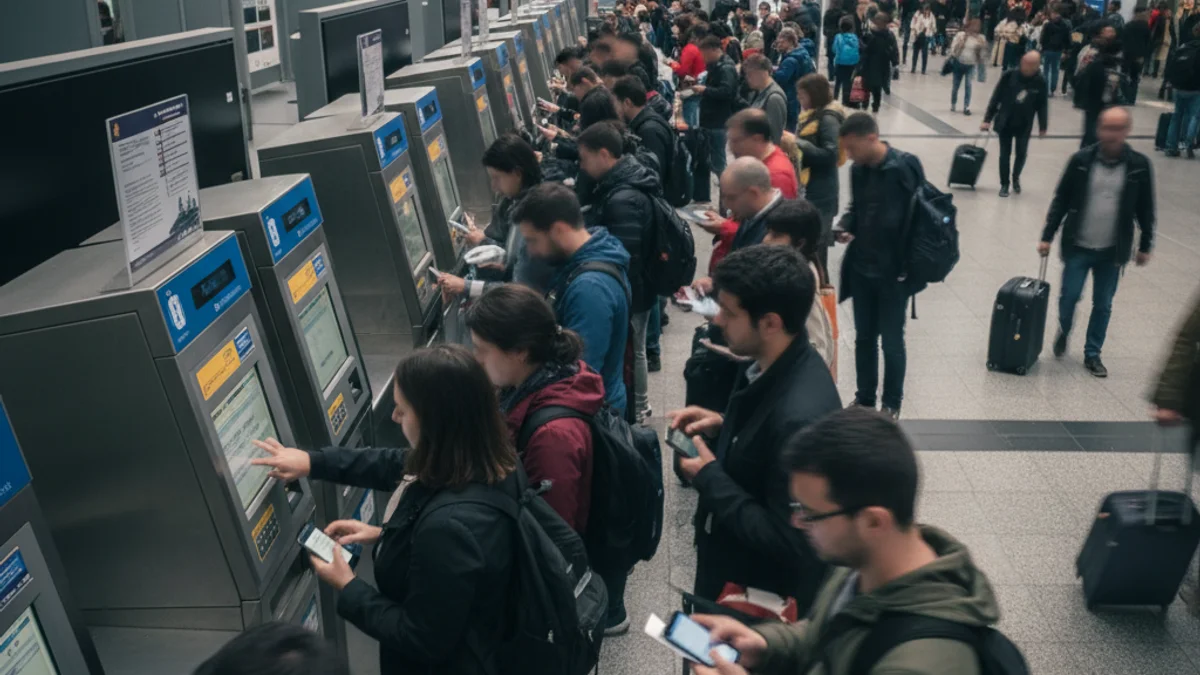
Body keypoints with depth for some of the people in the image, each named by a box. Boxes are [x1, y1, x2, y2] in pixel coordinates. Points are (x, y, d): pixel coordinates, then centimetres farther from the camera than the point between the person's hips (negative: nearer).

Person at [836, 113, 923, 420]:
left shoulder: (905, 167, -16)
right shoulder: (858, 169, 3)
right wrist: (845, 227, -4)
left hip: (894, 271, -6)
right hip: (861, 269, 6)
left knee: (891, 341, 6)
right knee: (864, 337, 16)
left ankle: (892, 405, 22)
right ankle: (864, 398, 31)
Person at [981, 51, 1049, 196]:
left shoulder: (1041, 83, -10)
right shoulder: (1009, 76, -12)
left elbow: (1043, 105, -1)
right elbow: (996, 97, -7)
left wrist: (1042, 127, 2)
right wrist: (987, 119, -7)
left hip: (1024, 126, 1)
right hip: (1005, 123, -1)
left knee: (1021, 154, 7)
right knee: (1005, 154, 4)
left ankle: (1016, 178, 33)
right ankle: (1004, 184, 16)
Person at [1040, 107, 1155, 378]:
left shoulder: (1139, 165, -6)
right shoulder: (1081, 160, -8)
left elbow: (1145, 210, 3)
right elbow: (1061, 200, -1)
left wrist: (1145, 246, 7)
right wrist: (1047, 236, -1)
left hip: (1112, 251, 1)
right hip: (1077, 246, -1)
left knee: (1103, 305, 9)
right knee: (1069, 296, 3)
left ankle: (1093, 354, 24)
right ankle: (1063, 332, 33)